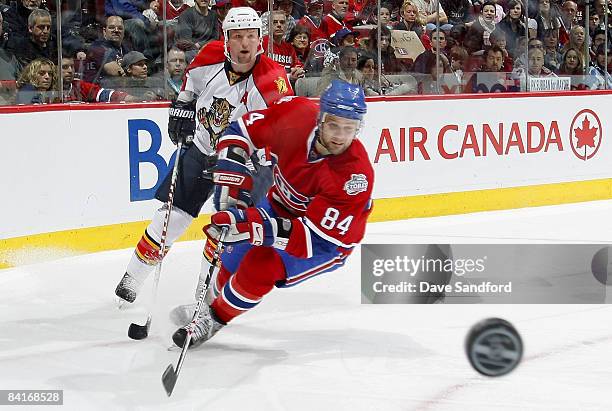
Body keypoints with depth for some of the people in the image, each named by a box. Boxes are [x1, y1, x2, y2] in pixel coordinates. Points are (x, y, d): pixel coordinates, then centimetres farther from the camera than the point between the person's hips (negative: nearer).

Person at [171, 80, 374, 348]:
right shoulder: (298, 114, -26)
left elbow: (316, 236, -38)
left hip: (328, 238, -5)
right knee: (233, 262, 10)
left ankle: (214, 319, 1)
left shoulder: (355, 175, -37)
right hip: (281, 204, 5)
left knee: (262, 266, -23)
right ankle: (212, 302, 44)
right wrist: (231, 163, -27)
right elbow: (244, 128, -8)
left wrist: (253, 225, -47)